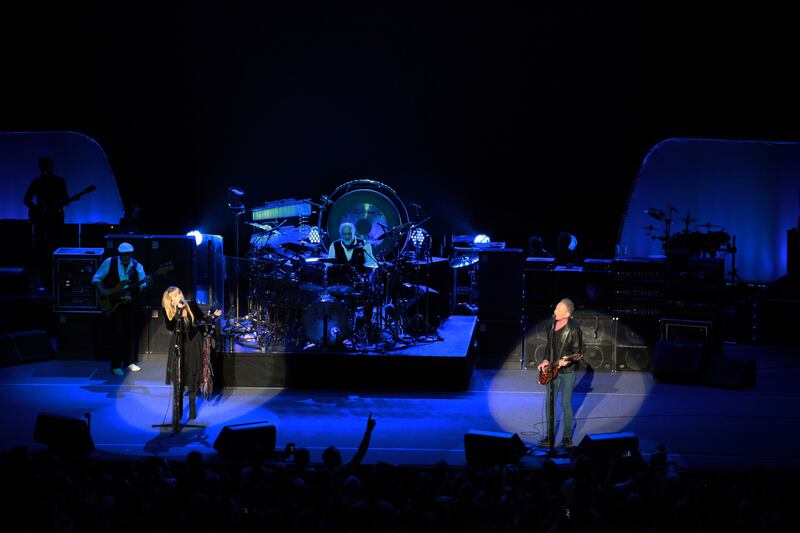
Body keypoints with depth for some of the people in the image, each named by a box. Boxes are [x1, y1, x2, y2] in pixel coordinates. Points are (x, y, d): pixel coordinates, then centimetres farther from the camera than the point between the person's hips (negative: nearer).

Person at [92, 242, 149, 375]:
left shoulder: (136, 266, 1)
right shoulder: (110, 263, -5)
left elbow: (142, 285, -4)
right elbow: (96, 279, 1)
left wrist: (145, 283, -26)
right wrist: (101, 290, -15)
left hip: (129, 303, 3)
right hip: (113, 303, -3)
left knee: (131, 331, 6)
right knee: (118, 332, -7)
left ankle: (130, 361, 22)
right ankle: (116, 365, 0)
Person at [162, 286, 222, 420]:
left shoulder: (191, 305, -5)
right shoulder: (168, 311, -7)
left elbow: (202, 319, 5)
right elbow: (170, 327, -21)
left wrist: (213, 316, -9)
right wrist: (178, 312, -27)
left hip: (193, 344, 0)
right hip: (179, 344, 0)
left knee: (192, 377, 3)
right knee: (178, 376, -1)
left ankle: (192, 408, 15)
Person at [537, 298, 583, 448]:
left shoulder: (574, 330, -17)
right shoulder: (553, 324, 4)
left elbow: (578, 352, -12)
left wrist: (567, 362, -28)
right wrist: (546, 360, 7)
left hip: (568, 370, -6)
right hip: (552, 369, 6)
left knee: (566, 403, 0)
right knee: (549, 402, 7)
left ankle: (567, 437, 12)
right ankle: (550, 435, 17)